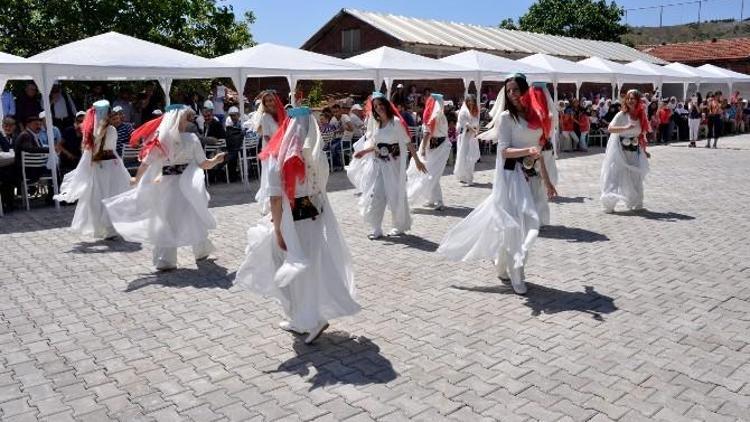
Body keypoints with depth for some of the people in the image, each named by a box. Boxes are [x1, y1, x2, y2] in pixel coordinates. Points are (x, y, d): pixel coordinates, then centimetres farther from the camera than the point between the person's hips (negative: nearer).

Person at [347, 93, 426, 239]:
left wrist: (417, 160, -10)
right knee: (374, 196, -1)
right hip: (377, 164, 5)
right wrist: (363, 152, 1)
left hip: (393, 165, -5)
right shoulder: (374, 123, 7)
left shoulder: (396, 122, -9)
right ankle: (376, 229, 9)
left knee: (396, 196, 5)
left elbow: (407, 142, -9)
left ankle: (400, 226, 25)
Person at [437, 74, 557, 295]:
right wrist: (528, 150, -28)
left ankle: (504, 267, 22)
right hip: (512, 174, -6)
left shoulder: (535, 116, 13)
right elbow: (504, 151, -11)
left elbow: (539, 152, 16)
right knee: (516, 223, -9)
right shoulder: (506, 117, -4)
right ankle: (516, 277, 1)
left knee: (519, 223, 7)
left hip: (531, 175, 6)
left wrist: (546, 180, 16)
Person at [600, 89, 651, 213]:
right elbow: (610, 128, -19)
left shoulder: (641, 116, 7)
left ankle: (635, 203, 24)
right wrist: (625, 128, -31)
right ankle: (608, 204, -5)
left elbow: (641, 136, 14)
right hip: (620, 151, -5)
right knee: (615, 176, -7)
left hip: (634, 152, 5)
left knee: (635, 178, 9)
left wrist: (644, 151, 15)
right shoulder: (622, 115, -7)